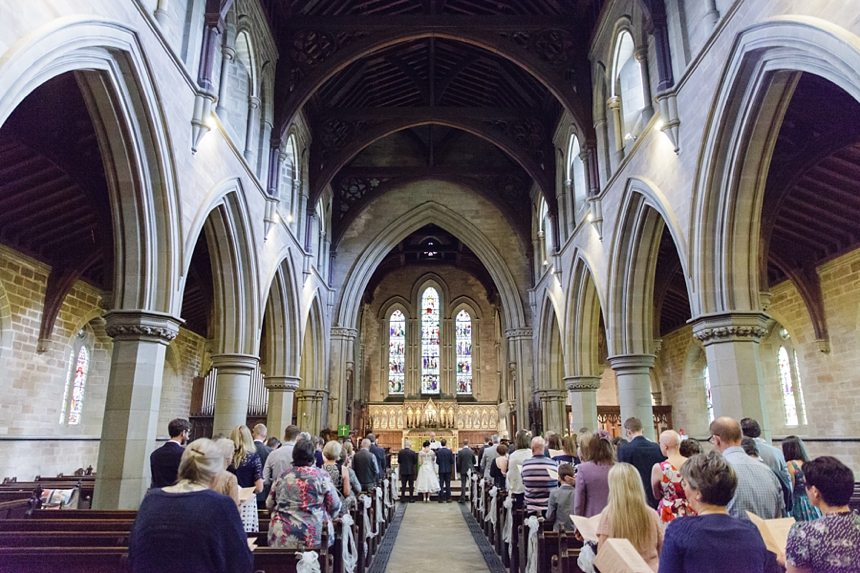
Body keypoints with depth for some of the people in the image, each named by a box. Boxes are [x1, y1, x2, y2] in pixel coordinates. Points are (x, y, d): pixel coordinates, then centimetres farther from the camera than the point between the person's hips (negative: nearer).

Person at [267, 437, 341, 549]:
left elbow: (269, 505, 15)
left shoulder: (282, 477, 5)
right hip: (311, 537, -3)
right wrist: (325, 519, 18)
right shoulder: (321, 476, -3)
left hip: (282, 537, 3)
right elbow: (335, 506, -1)